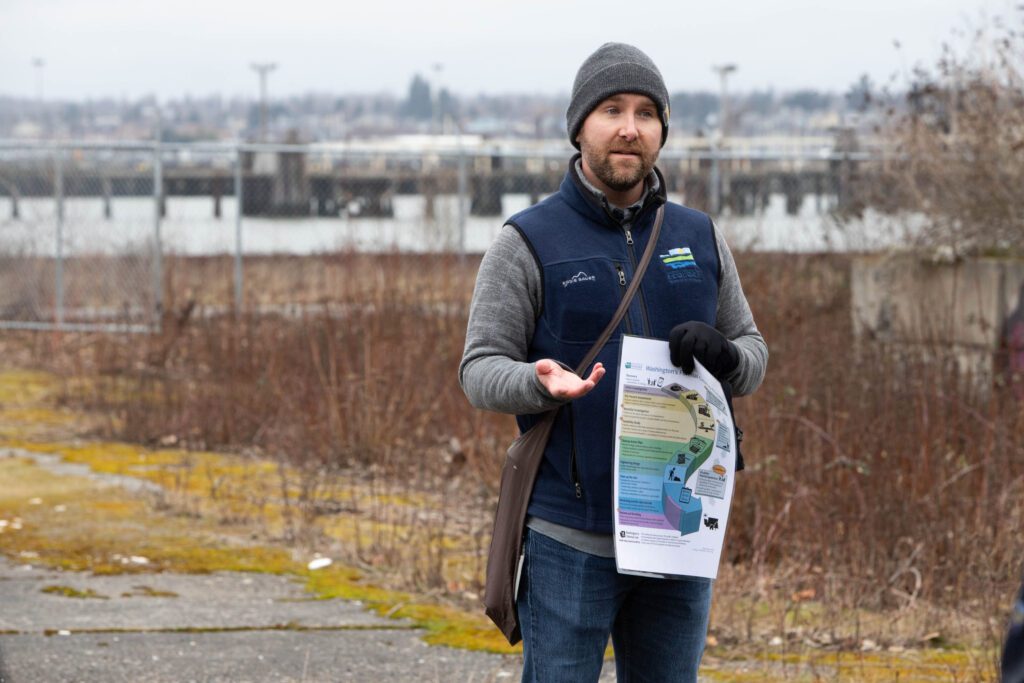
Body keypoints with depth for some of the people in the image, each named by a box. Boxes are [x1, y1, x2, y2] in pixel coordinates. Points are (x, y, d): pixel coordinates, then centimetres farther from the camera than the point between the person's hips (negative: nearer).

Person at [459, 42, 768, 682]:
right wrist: (541, 383, -26)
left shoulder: (700, 238, 11)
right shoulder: (528, 242, -1)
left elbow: (753, 352, 15)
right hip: (568, 538, -4)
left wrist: (722, 354, -9)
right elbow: (481, 369, -4)